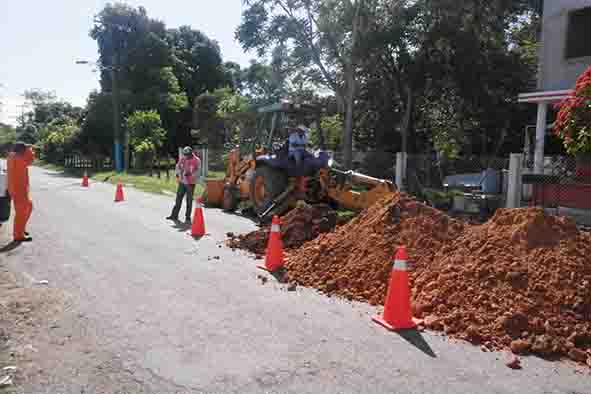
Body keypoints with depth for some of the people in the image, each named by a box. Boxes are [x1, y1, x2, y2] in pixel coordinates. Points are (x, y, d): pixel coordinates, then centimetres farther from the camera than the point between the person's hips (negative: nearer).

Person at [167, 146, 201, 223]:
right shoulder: (182, 158, 3)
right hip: (182, 182, 5)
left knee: (189, 200, 1)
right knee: (178, 198, 10)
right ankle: (174, 215, 20)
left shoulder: (196, 161, -11)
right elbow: (178, 166, 12)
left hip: (190, 183, -4)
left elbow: (197, 171, -15)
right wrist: (178, 173, -5)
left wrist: (190, 174, -28)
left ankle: (188, 217, 10)